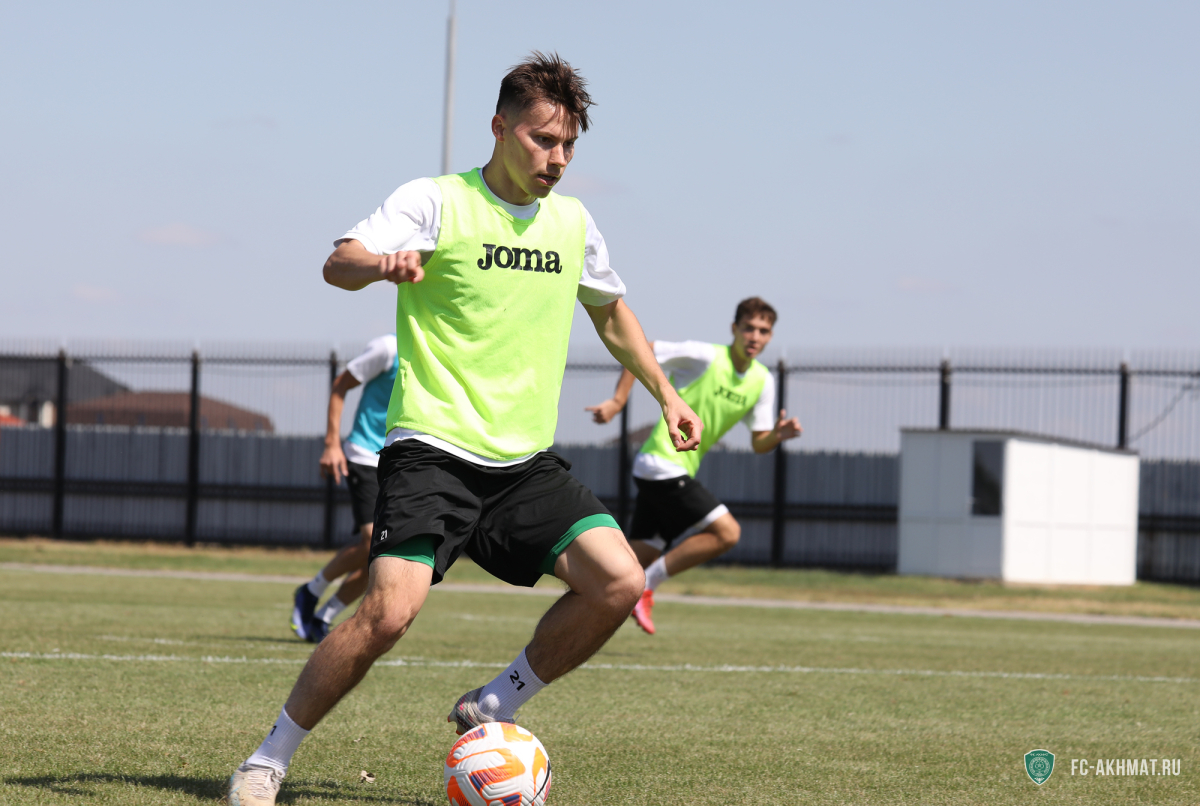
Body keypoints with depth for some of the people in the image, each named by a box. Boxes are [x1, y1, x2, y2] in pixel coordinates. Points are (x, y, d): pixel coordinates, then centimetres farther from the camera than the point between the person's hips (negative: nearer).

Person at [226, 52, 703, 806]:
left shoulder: (573, 222, 13)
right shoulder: (435, 201, -5)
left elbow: (611, 311, 31)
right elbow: (339, 263, -20)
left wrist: (665, 393, 25)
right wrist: (381, 263, -42)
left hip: (526, 460, 6)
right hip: (432, 451, -5)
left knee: (620, 583, -12)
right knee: (390, 610, -22)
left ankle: (493, 711, 8)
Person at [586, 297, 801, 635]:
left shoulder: (762, 381, 8)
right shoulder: (705, 357, -13)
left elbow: (758, 443, 11)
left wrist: (778, 434, -11)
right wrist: (618, 400, -16)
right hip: (663, 464, -8)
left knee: (641, 558, 8)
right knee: (727, 531, -16)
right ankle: (647, 584, -9)